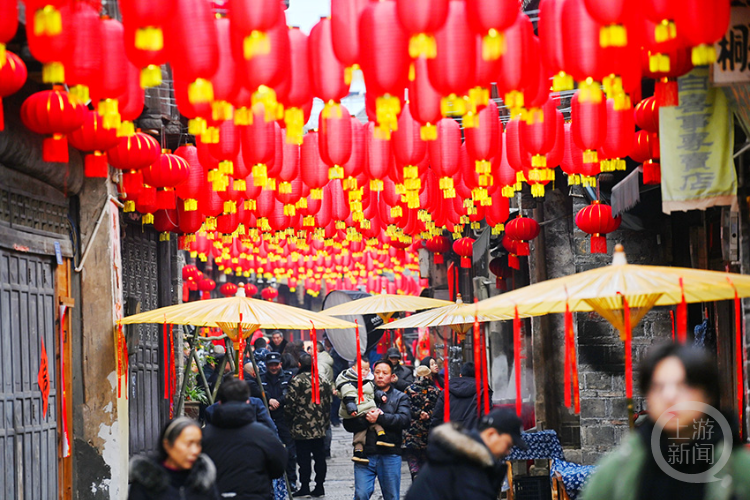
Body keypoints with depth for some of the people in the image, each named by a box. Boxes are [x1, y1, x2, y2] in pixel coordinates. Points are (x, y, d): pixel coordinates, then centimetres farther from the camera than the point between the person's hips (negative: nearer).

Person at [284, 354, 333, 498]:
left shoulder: (297, 381, -10)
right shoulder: (323, 381, 6)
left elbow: (291, 403, -11)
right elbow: (328, 403, 11)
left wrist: (290, 421, 4)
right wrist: (326, 422, 19)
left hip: (302, 428, -5)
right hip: (320, 428, 5)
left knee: (304, 458, 0)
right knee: (320, 457, 10)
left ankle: (305, 487, 2)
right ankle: (319, 487, 13)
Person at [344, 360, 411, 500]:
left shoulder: (400, 397, 12)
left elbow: (405, 420, -8)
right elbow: (348, 424, 3)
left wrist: (380, 418, -15)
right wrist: (366, 419, -14)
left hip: (390, 456, 0)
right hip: (365, 454, 0)